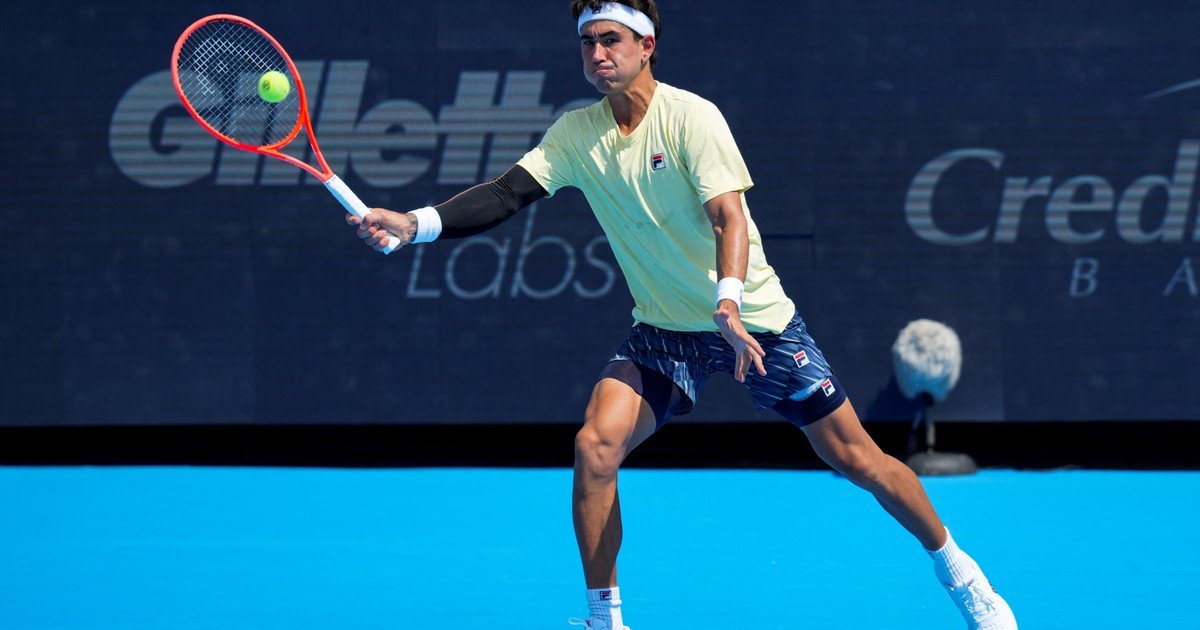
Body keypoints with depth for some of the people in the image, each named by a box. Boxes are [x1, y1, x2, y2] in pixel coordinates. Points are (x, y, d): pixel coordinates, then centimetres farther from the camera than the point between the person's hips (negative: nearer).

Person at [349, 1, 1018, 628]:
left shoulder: (691, 117, -16)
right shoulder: (575, 134, -2)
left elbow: (729, 217, -25)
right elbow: (507, 193, -9)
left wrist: (729, 305, -42)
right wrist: (415, 224, -24)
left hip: (754, 319, -3)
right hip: (665, 332, 3)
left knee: (856, 457, -2)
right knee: (596, 443, -19)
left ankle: (957, 569, 20)